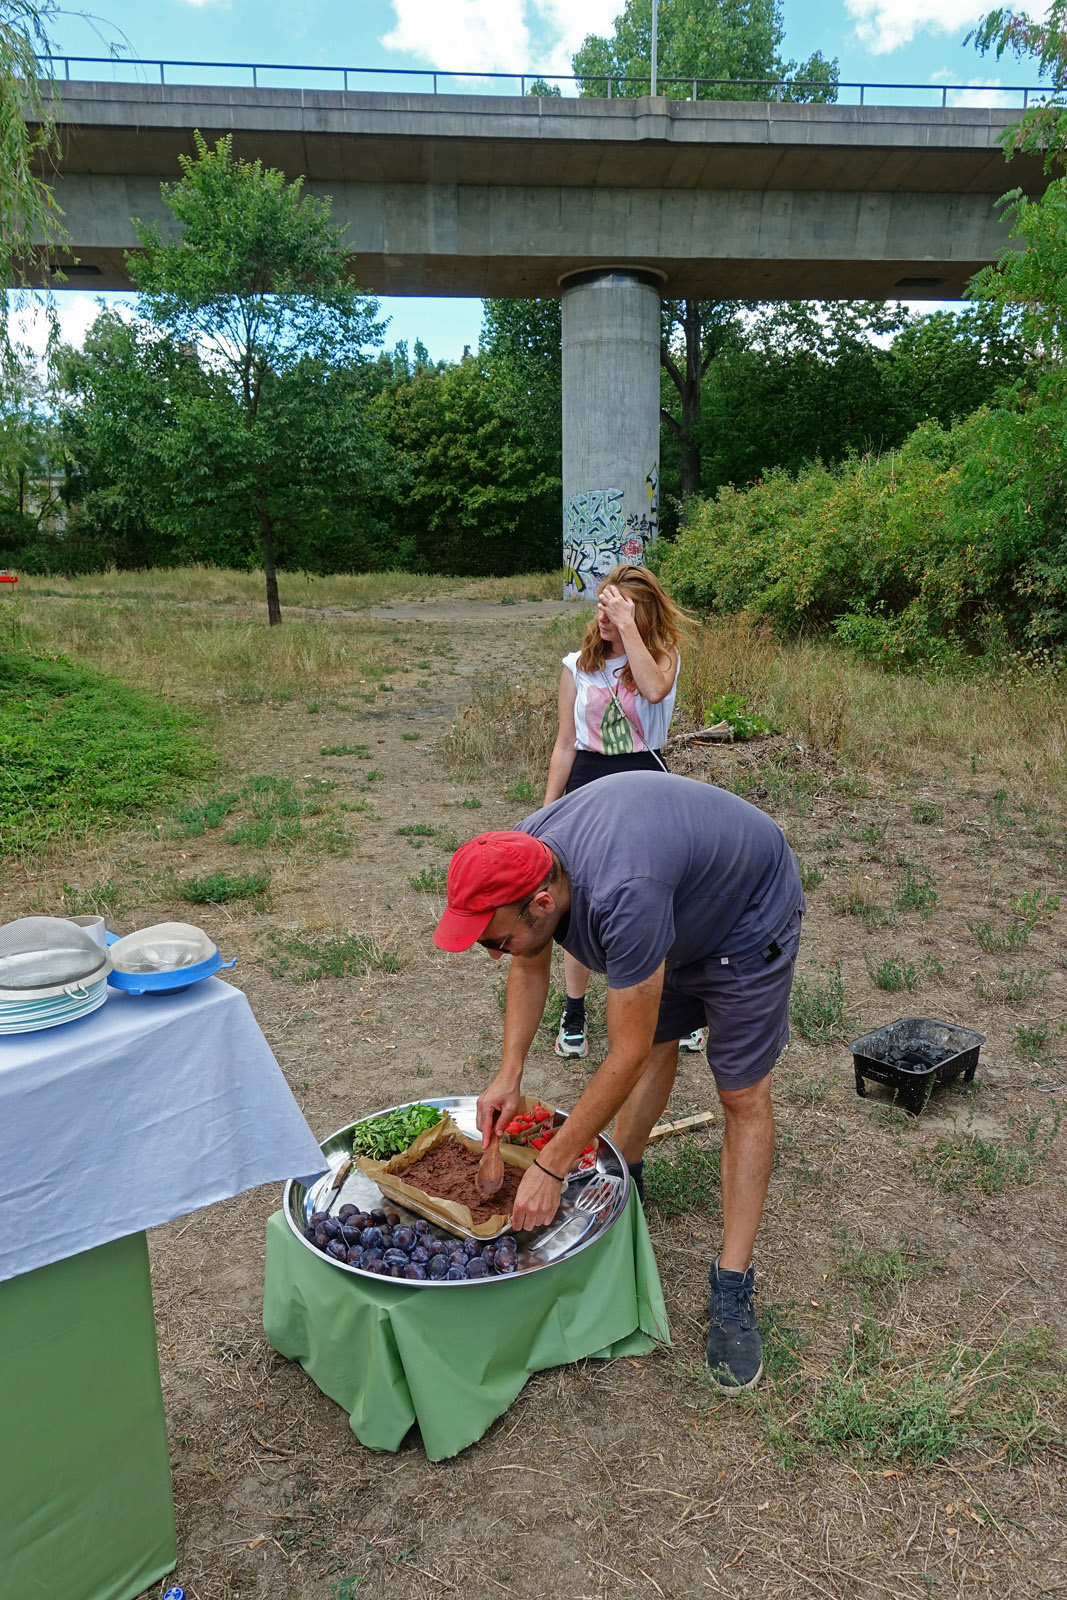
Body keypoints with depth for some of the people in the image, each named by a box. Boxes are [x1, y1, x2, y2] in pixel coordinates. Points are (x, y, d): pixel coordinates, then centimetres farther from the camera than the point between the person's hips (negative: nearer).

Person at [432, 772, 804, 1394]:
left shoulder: (622, 900, -45)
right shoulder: (521, 855, -22)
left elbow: (626, 1057, -33)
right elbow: (531, 969, -2)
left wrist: (552, 1167, -26)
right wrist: (510, 1075, -9)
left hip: (749, 913, -7)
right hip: (679, 905, 7)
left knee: (743, 1094, -4)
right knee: (657, 1040, 18)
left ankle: (734, 1286, 7)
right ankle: (623, 1183, 39)